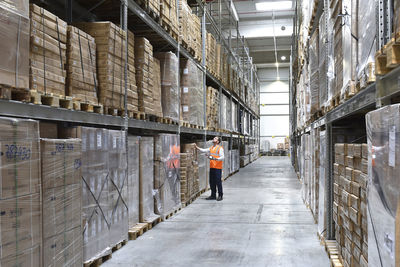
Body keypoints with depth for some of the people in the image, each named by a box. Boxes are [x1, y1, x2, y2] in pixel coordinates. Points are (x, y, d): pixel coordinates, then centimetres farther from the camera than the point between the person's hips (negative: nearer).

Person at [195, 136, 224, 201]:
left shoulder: (220, 148, -6)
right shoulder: (211, 148, 17)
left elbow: (222, 157, -14)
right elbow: (203, 150, 16)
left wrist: (215, 159, -27)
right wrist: (197, 147, 8)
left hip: (217, 168, -7)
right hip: (212, 167, 7)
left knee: (218, 182, -4)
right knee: (212, 182, 9)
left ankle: (220, 196, 5)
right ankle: (213, 195, 17)